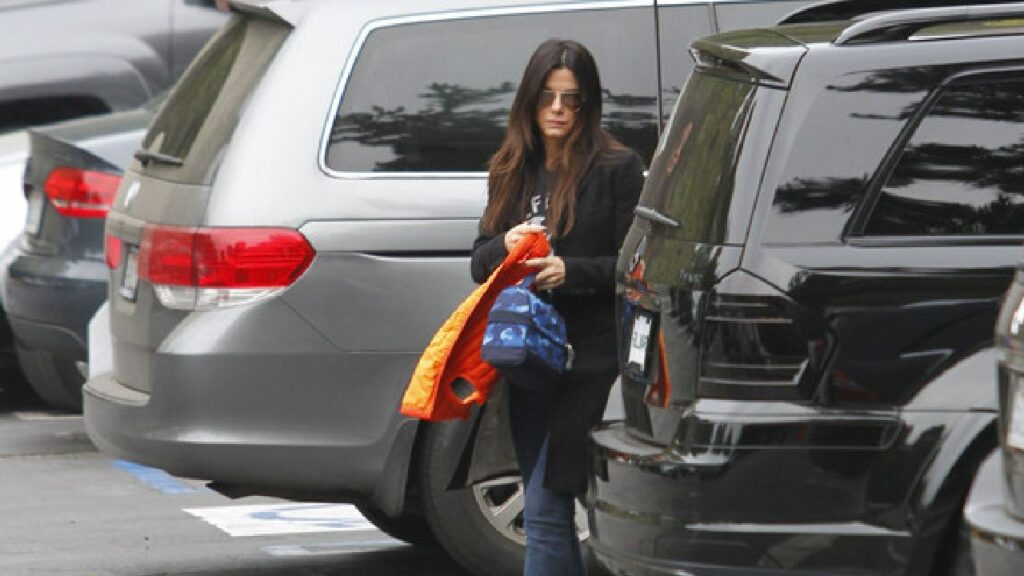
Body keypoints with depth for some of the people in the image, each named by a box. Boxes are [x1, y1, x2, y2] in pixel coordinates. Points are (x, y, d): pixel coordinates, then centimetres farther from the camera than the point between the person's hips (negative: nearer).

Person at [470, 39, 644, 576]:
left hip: (591, 362, -6)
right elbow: (479, 264, 15)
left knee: (545, 512, -10)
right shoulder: (511, 172, 14)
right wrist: (505, 246, -7)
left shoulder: (617, 168, -3)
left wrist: (570, 272, -19)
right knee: (549, 513, 9)